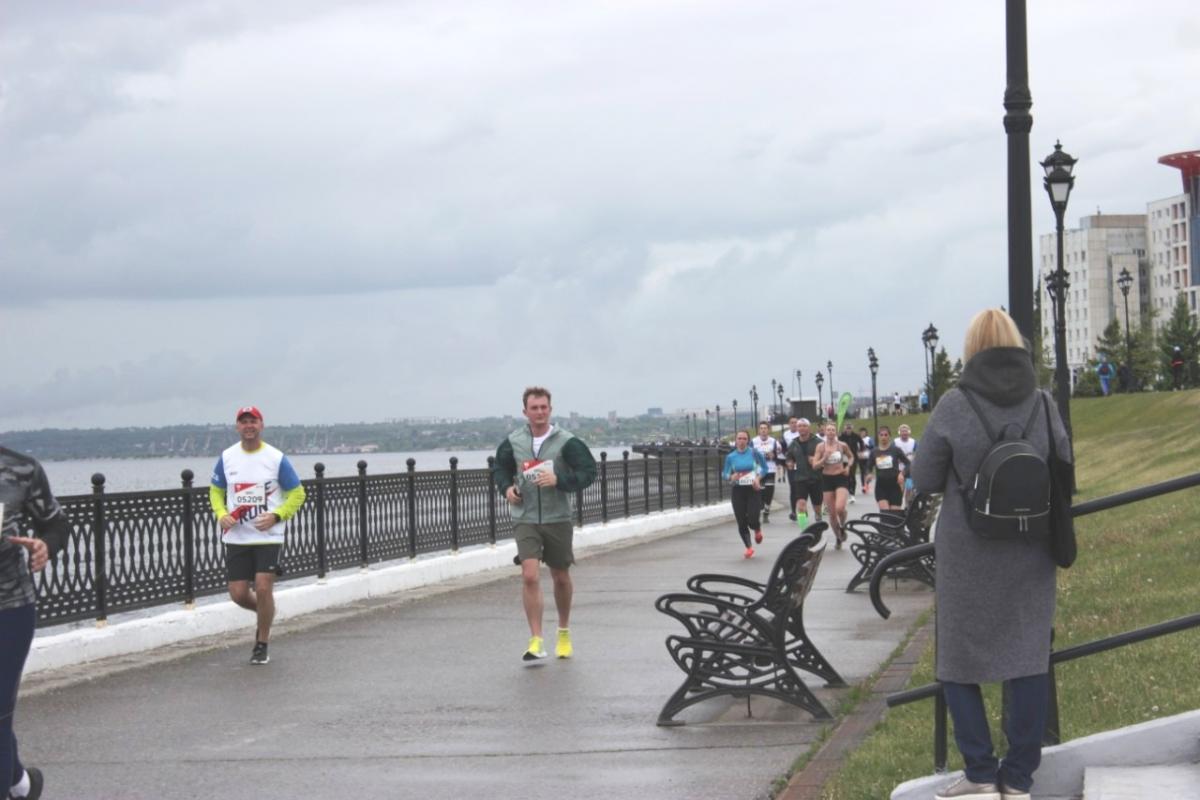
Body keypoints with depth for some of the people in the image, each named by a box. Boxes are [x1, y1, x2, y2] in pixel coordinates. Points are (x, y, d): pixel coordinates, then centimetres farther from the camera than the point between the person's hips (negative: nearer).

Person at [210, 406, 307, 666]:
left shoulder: (276, 458, -4)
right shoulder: (227, 457, 4)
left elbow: (297, 494, 2)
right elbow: (216, 490, 15)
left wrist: (276, 516, -13)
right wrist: (221, 514, -4)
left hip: (268, 536, -3)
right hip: (236, 537, 3)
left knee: (263, 588, -12)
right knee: (238, 594, 0)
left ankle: (262, 646, 5)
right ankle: (265, 615, 34)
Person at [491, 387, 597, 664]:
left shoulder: (567, 442, -6)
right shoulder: (512, 442, 2)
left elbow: (588, 472, -8)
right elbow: (499, 469, 18)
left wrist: (559, 479, -22)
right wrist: (506, 487, -2)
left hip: (558, 519, 0)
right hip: (525, 519, 0)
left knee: (561, 578, 14)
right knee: (530, 576, -15)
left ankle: (564, 633, 37)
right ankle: (536, 642, -14)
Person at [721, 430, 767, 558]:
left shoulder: (753, 453, -4)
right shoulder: (731, 457, 1)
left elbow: (764, 467, 7)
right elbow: (724, 473, 6)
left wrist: (758, 478, -9)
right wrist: (731, 477, -16)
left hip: (753, 490, -2)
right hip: (738, 490, 2)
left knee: (752, 520, -11)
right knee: (741, 522, -1)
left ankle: (758, 531, 26)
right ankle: (749, 547, 15)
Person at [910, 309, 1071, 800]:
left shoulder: (954, 406, -12)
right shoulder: (1043, 404, -3)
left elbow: (924, 479, -6)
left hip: (968, 555, -3)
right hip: (1031, 554, 3)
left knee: (959, 659, 10)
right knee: (1028, 658, 8)